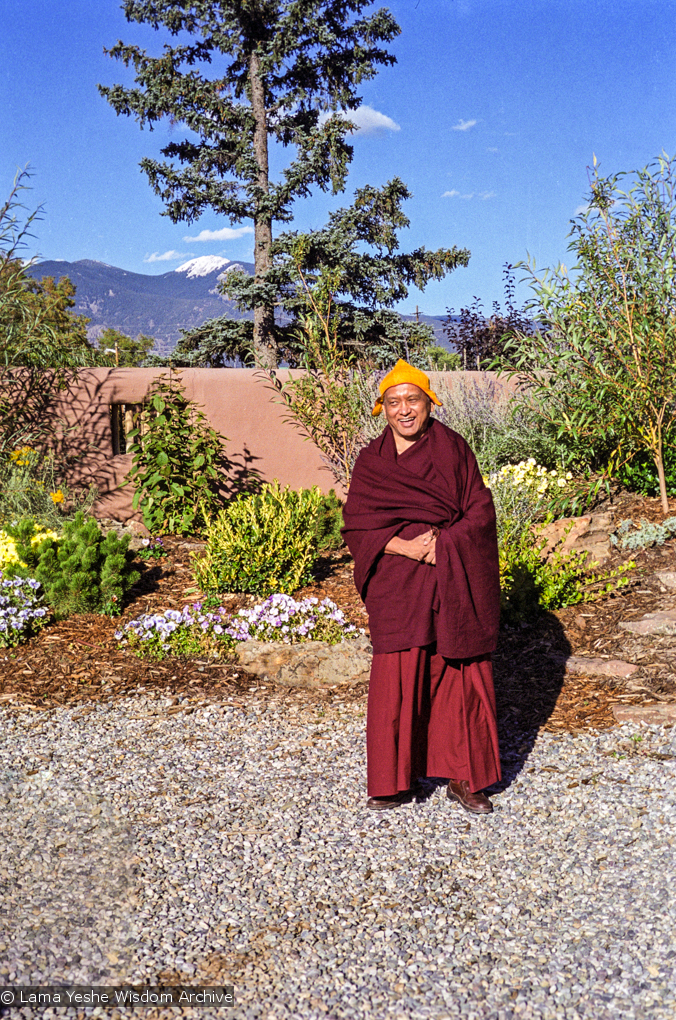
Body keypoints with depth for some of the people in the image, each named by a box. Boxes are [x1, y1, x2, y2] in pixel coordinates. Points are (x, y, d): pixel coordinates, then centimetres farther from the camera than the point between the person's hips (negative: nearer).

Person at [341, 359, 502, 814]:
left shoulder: (453, 449, 4)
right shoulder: (371, 462, 6)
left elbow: (481, 511, 0)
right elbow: (356, 527, 1)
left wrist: (442, 544, -15)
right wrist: (404, 546, -15)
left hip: (456, 584, 0)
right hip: (398, 585, 0)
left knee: (462, 677, 4)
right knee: (397, 679, -1)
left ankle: (463, 777, 20)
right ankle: (395, 780, 16)